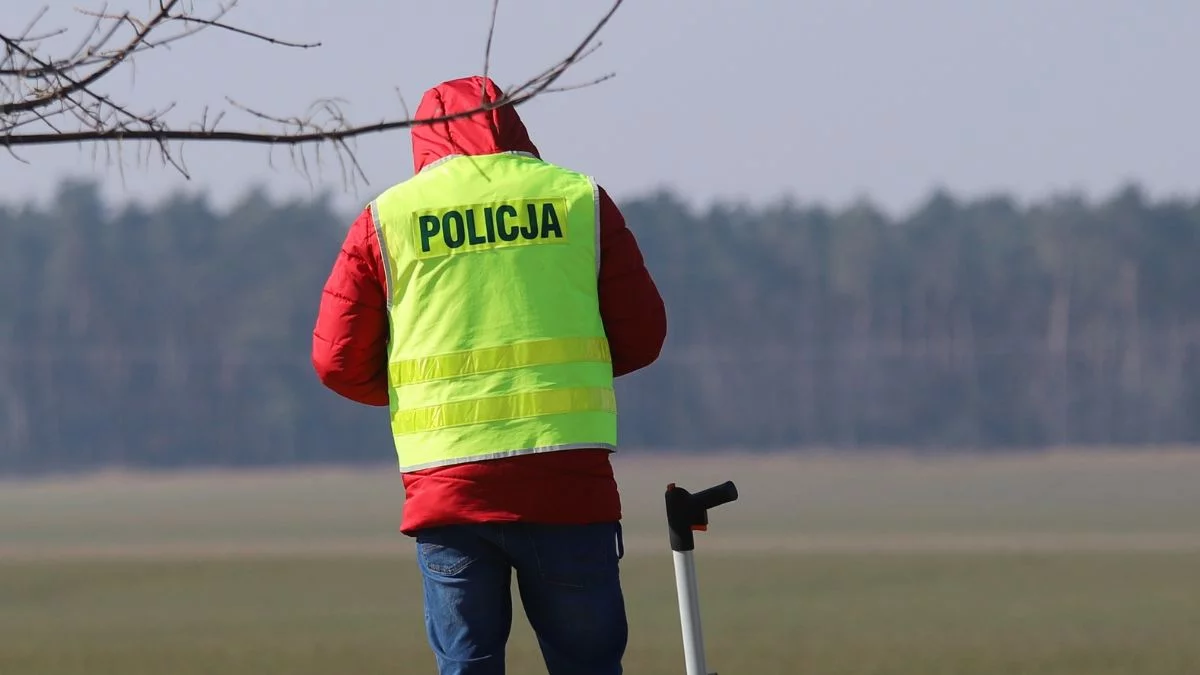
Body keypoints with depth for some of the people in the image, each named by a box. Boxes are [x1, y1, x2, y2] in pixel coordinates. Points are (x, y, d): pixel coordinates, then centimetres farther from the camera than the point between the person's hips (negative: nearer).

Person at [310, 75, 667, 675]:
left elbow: (338, 361, 6)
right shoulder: (579, 199, 7)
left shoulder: (386, 218, 6)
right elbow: (641, 334, 9)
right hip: (568, 480, 0)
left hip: (446, 484, 0)